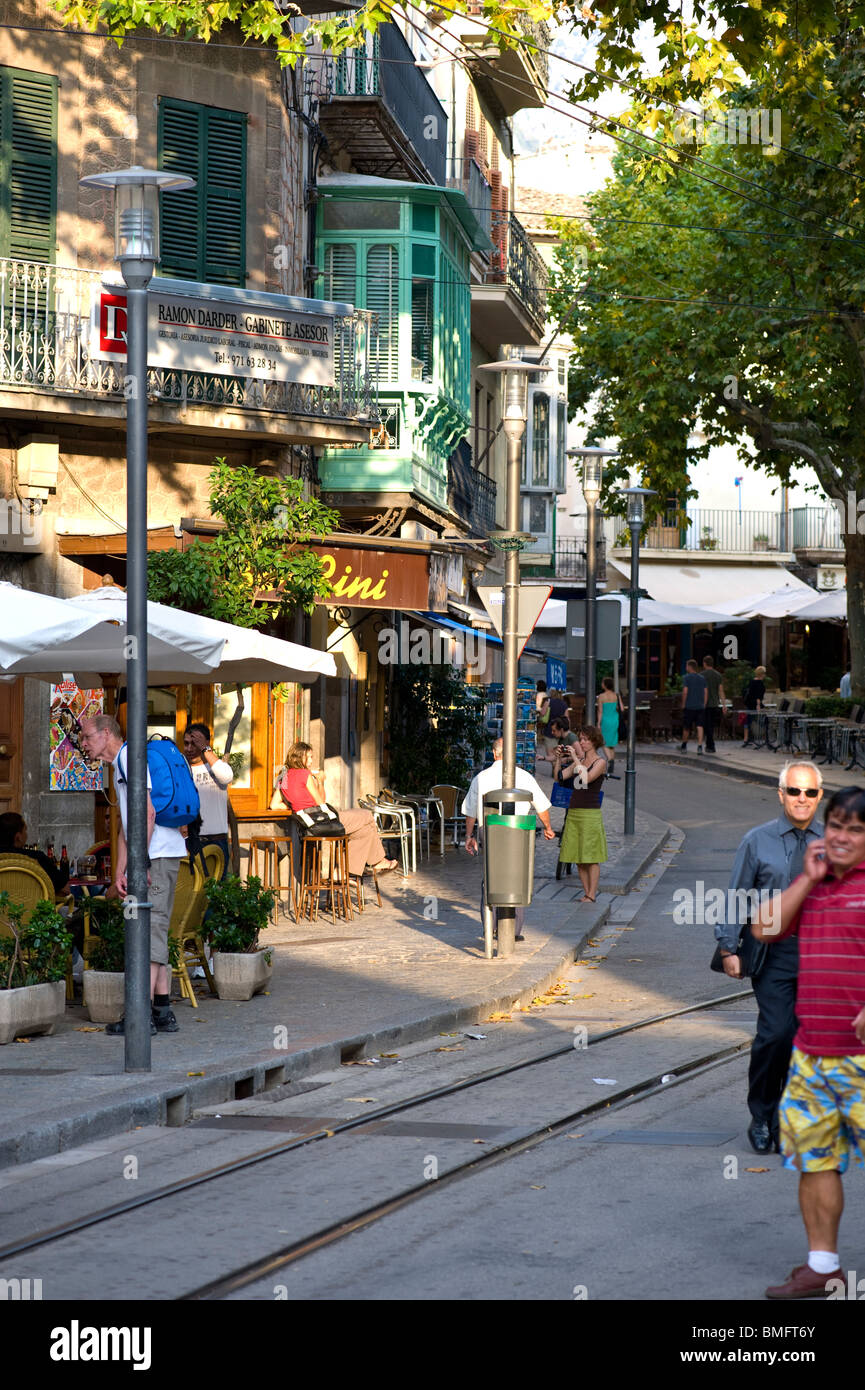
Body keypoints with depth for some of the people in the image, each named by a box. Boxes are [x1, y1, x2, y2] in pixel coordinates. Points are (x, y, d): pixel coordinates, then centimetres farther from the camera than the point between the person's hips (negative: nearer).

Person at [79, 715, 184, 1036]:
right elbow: (125, 825, 23)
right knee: (155, 932, 10)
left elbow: (148, 812, -19)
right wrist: (120, 871, 17)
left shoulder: (130, 758, -10)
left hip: (159, 854, -11)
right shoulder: (121, 765, 22)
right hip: (154, 856, 11)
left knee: (149, 929, -12)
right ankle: (163, 1012, 11)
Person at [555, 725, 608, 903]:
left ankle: (591, 895, 0)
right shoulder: (579, 761, 14)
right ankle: (587, 892, 15)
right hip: (573, 812, 7)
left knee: (591, 857, -4)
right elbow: (559, 777, 10)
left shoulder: (600, 762, -5)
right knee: (577, 857, 7)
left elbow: (587, 778, -22)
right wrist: (559, 759, -3)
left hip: (591, 813, -7)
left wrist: (576, 757, -18)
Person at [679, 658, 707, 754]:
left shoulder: (686, 677, -6)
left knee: (686, 727, 10)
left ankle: (684, 746, 24)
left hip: (689, 706, -3)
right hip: (700, 707, 3)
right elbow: (706, 693, 7)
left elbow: (685, 691, -13)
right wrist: (704, 705, 12)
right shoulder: (702, 678, 9)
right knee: (699, 727, -2)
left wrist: (683, 705, -5)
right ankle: (700, 747, -13)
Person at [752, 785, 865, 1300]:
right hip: (811, 1052, 7)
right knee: (813, 1158, 10)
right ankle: (822, 1268, 19)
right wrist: (808, 879, 0)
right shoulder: (813, 881, 16)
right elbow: (765, 929, 8)